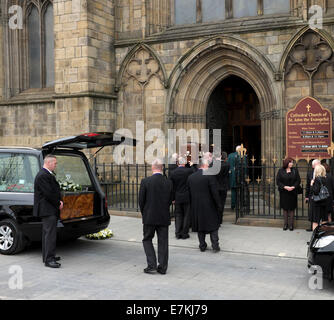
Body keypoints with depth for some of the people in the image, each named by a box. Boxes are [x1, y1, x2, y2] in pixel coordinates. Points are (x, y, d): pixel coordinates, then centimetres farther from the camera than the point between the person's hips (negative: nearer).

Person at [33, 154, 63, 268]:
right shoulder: (42, 175, -17)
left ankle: (47, 256, 25)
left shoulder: (49, 174, 17)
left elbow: (55, 190, 19)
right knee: (50, 233, -12)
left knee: (47, 233, 16)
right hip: (47, 210, -11)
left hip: (50, 210, 11)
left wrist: (59, 201, 3)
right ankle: (49, 259, -12)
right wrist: (58, 204, -9)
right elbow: (49, 193, -21)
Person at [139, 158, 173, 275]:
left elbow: (141, 200, -5)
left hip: (149, 217, -3)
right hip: (164, 217, 3)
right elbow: (170, 200, 5)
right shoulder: (169, 182, -1)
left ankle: (152, 265, 2)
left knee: (147, 240, 11)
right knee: (163, 241, 10)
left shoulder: (145, 181, -11)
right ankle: (162, 267, 13)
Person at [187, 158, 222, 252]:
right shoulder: (210, 176, -13)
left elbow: (189, 193, 7)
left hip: (196, 207, 4)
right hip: (209, 206, -4)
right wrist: (219, 205, -5)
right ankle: (215, 246, 9)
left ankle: (202, 246, 18)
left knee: (200, 227, 13)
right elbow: (215, 192, -13)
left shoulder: (190, 177, 2)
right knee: (213, 226, 9)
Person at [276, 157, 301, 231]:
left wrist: (293, 187, -15)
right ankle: (285, 224, 15)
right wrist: (285, 187, -16)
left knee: (291, 208, 4)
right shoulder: (281, 171, 1)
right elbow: (278, 181, -3)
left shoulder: (295, 170, 4)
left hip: (292, 192, 0)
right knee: (285, 208, 6)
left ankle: (291, 224, 11)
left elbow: (298, 180, 2)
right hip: (283, 192, 0)